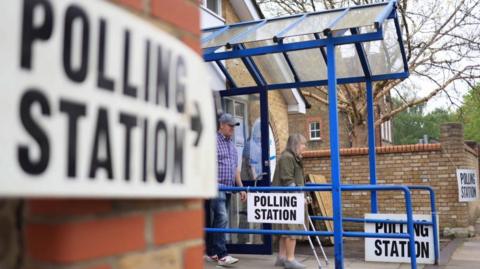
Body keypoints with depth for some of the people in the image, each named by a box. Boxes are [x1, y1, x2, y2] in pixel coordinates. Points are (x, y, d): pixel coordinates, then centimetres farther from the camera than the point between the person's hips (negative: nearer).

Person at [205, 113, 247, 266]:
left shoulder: (232, 145, 20)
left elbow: (235, 168, 21)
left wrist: (241, 187, 16)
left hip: (229, 188, 8)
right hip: (217, 187, -8)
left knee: (218, 220, 11)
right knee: (222, 218, -15)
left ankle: (211, 253, 18)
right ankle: (222, 255, -14)